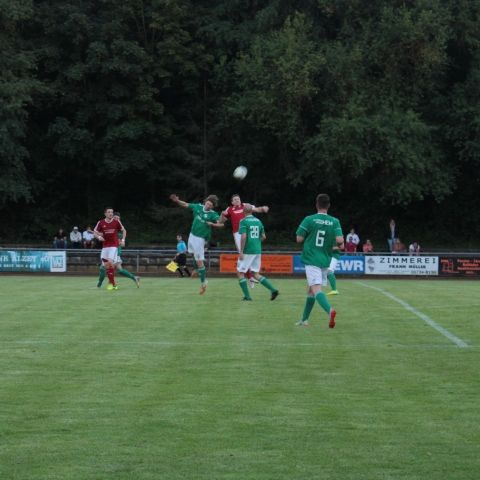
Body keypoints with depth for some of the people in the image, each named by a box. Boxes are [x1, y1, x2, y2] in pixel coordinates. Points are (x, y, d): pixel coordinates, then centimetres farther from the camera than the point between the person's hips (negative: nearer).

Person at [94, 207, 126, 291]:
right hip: (105, 246, 3)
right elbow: (95, 232, 6)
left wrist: (123, 240, -2)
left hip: (114, 245, -3)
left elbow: (123, 230, 10)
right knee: (106, 265, 0)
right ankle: (113, 283, 12)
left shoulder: (116, 222, -1)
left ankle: (111, 283, -9)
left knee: (110, 262, -18)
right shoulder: (101, 223, 1)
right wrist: (99, 237, -15)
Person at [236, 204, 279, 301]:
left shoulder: (243, 221, -9)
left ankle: (247, 296, 1)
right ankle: (273, 289, -1)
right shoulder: (258, 221, 11)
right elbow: (263, 237, 14)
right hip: (257, 251, 6)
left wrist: (241, 251, -16)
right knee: (255, 274, 13)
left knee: (240, 272, 7)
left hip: (247, 251, -6)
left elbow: (243, 237, -19)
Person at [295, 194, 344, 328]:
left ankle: (330, 310, -42)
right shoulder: (335, 221, 0)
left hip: (311, 260, -4)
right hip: (325, 261, 4)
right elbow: (339, 240, -11)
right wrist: (340, 245, 13)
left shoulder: (309, 220, -5)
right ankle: (304, 319, 26)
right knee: (310, 290, 19)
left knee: (316, 289, -15)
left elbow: (299, 239, -4)